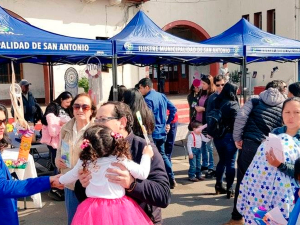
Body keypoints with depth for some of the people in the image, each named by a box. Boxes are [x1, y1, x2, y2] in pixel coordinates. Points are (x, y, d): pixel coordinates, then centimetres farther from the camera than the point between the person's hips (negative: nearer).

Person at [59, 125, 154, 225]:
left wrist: (60, 180, 34)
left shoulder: (84, 161, -6)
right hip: (117, 208, -2)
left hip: (93, 208, 2)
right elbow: (143, 173, -8)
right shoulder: (120, 160, -15)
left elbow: (71, 176, 13)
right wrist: (146, 155, 8)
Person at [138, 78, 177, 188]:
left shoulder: (148, 99, -16)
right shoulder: (162, 96, 8)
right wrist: (168, 123, 14)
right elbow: (173, 109, 12)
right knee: (162, 155, 20)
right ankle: (171, 179, 21)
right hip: (162, 132, 8)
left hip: (153, 133, -8)